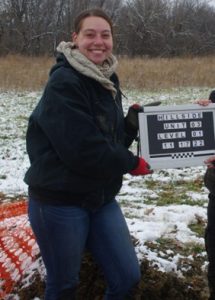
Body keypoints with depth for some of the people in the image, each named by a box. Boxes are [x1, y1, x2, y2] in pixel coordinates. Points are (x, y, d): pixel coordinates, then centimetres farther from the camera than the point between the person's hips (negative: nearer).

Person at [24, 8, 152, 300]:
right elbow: (83, 149, -26)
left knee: (128, 277, 12)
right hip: (59, 201, -7)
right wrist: (131, 163, -12)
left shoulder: (108, 80, 7)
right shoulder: (64, 83, -19)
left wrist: (135, 119, -8)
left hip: (101, 198, 8)